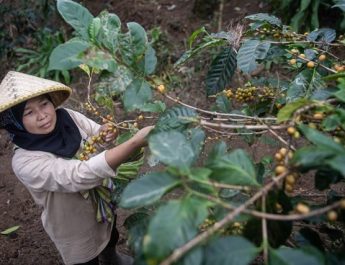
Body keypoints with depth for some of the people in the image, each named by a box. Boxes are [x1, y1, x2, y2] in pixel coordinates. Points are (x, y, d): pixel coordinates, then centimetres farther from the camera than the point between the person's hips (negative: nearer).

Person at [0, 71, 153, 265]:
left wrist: (107, 134, -30)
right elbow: (82, 175, -45)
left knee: (112, 238, 34)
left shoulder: (67, 116, -19)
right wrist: (136, 142, -52)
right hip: (76, 230, -5)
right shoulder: (25, 162, -34)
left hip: (105, 205, 6)